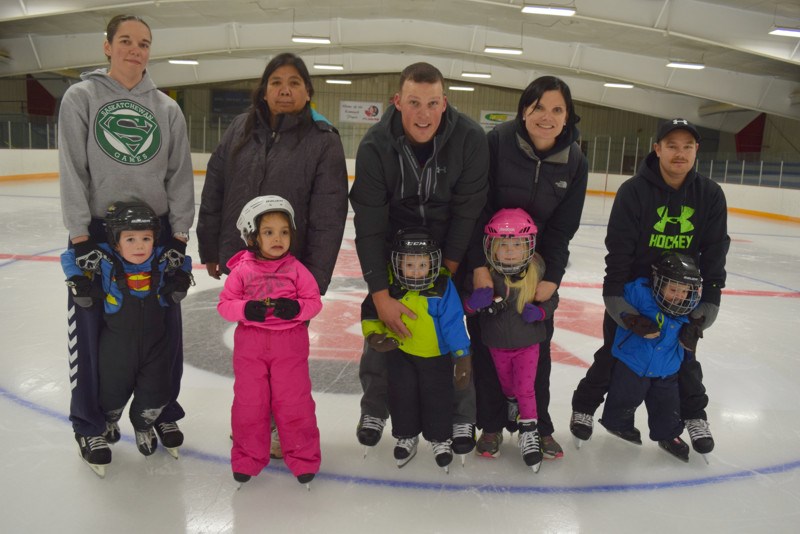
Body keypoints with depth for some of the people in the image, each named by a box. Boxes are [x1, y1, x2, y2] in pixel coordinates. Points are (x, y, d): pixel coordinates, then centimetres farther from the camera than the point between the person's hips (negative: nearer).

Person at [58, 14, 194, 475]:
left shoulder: (167, 108, 6)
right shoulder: (81, 97, 0)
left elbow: (181, 176, 3)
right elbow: (72, 171, -6)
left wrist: (179, 236, -3)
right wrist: (80, 238, -11)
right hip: (97, 231, -2)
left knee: (166, 330, 8)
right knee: (94, 332, 4)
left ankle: (164, 412, 29)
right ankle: (92, 426, 25)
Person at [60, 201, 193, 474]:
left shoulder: (162, 260, -10)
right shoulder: (104, 261, -17)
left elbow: (184, 260, 11)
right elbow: (69, 256, -3)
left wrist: (182, 278, -7)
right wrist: (78, 281, -15)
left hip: (156, 345, 2)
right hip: (116, 347, -1)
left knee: (155, 396, 10)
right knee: (113, 395, 18)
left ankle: (143, 425, 42)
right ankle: (106, 423, 53)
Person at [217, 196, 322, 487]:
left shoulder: (296, 269, -3)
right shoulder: (242, 270, -3)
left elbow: (314, 301, 0)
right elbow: (224, 304, 0)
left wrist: (296, 308, -20)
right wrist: (246, 309, -19)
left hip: (290, 343, -1)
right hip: (250, 343, 1)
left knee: (294, 402, 4)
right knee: (249, 402, 10)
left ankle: (303, 458, 22)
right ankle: (247, 458, 30)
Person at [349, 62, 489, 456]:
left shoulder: (470, 138, -23)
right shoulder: (375, 145, -24)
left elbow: (468, 210, -16)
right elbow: (368, 224, -24)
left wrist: (448, 268, -15)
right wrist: (380, 295, -27)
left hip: (450, 249, 0)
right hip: (392, 246, 0)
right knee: (381, 325, 0)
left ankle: (462, 416, 21)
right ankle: (374, 408, 23)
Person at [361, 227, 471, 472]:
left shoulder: (442, 287, -22)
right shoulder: (388, 285, -16)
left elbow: (454, 324, -17)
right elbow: (370, 311, 0)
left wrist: (462, 359, -14)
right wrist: (373, 334, -13)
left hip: (435, 354, -2)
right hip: (399, 351, 2)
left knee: (437, 395, 6)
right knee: (402, 394, 10)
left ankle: (440, 438, 31)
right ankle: (406, 435, 34)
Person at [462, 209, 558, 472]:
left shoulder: (537, 271, -17)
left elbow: (552, 298, -2)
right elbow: (464, 306, -13)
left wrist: (541, 311, -22)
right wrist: (472, 302, -36)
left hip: (527, 344, -1)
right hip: (497, 344, 2)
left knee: (525, 388, 3)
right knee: (506, 386, 24)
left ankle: (529, 432, 21)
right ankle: (513, 407, 53)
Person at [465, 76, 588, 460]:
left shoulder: (575, 162, -8)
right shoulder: (497, 141, -18)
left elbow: (562, 228, -5)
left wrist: (551, 277, -13)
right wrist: (479, 265, -22)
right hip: (486, 260, -2)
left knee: (537, 346, 11)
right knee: (485, 343, 5)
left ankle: (538, 425, 29)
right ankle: (491, 424, 24)